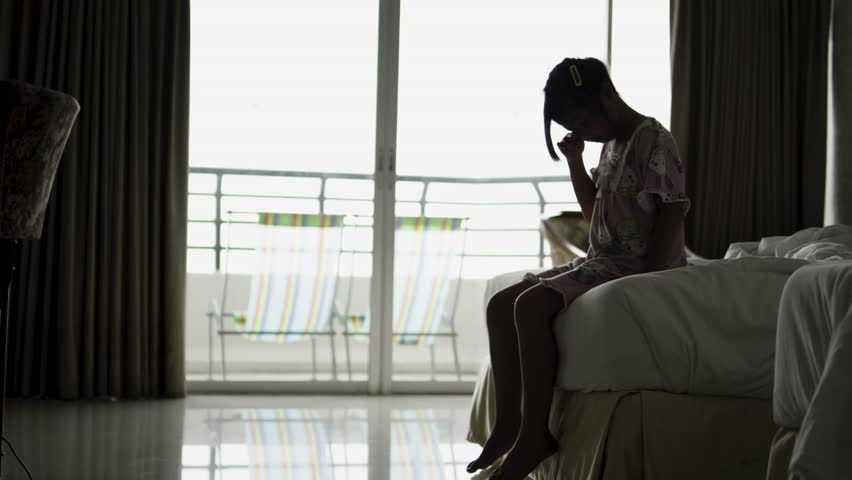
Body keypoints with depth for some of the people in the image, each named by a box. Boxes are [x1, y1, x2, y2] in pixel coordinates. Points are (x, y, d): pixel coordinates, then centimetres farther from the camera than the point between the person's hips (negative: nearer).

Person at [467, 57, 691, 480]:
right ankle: (508, 420, -1)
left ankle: (534, 433, -23)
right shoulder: (611, 145, 15)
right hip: (600, 262, 10)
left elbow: (673, 213, -18)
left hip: (635, 269, -10)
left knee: (531, 305, -28)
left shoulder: (654, 142, -12)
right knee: (500, 304, -1)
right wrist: (574, 161, 11)